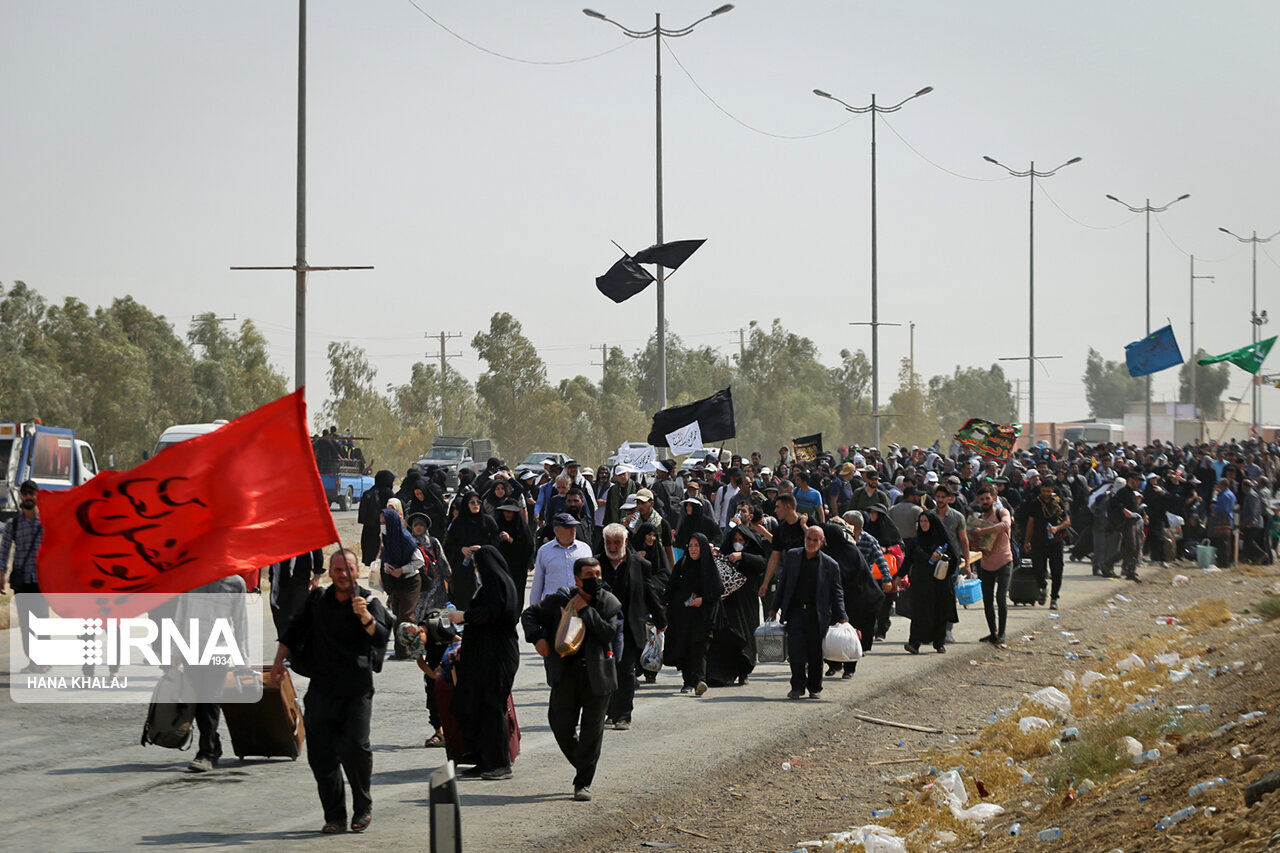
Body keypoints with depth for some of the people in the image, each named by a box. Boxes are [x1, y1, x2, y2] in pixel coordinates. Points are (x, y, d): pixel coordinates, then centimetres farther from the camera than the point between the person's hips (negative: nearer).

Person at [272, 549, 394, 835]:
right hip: (322, 688, 3)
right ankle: (334, 816, 10)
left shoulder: (369, 601, 1)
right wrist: (279, 660, 11)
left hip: (357, 690, -3)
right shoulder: (318, 599, 11)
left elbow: (381, 639, -14)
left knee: (355, 747, -14)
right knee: (320, 753, 0)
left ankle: (363, 807, 7)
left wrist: (365, 617, -31)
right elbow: (294, 631, 22)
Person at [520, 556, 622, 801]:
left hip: (596, 675, -1)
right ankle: (580, 764, 27)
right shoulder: (560, 599, 0)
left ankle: (583, 783, 7)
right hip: (566, 674, 1)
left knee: (592, 730, 0)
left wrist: (585, 611, -14)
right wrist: (537, 637, -9)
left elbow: (609, 633, -13)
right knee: (561, 725, 0)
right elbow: (529, 615, 9)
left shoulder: (609, 603, 0)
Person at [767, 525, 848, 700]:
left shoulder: (830, 565, 2)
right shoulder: (792, 556, 9)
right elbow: (782, 583, 14)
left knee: (816, 652, 4)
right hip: (795, 611, 1)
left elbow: (837, 592, 6)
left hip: (817, 614, -1)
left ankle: (815, 688, 19)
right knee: (795, 647, -13)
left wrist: (842, 617, -3)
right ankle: (798, 687, -3)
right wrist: (774, 608, 12)